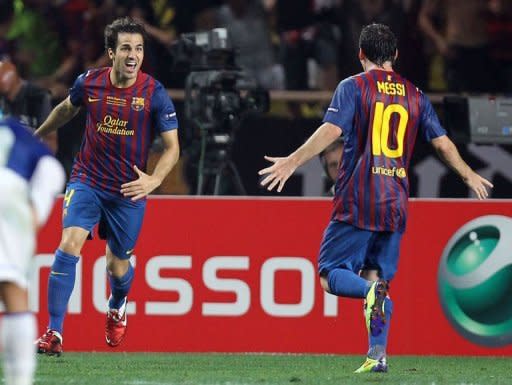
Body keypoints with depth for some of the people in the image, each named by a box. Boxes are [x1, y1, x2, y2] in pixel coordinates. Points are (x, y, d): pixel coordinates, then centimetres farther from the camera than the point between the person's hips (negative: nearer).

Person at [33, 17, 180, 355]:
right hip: (87, 180, 1)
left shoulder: (155, 94, -13)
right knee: (69, 246, -20)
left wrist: (154, 180, -27)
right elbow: (67, 109, 17)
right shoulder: (89, 83, -6)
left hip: (129, 189, -1)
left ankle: (117, 307, 48)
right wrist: (37, 135, 31)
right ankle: (54, 333, -18)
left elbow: (172, 147, -9)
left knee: (118, 267, 10)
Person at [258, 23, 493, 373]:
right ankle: (378, 354, 2)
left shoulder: (353, 87, -1)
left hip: (357, 202, -4)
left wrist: (292, 162, -16)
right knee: (376, 280, 14)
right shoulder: (414, 95, 12)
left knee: (332, 276, 0)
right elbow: (442, 142, 15)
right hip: (395, 205, 4)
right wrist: (469, 176, 30)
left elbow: (331, 130, -14)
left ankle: (371, 291, -31)